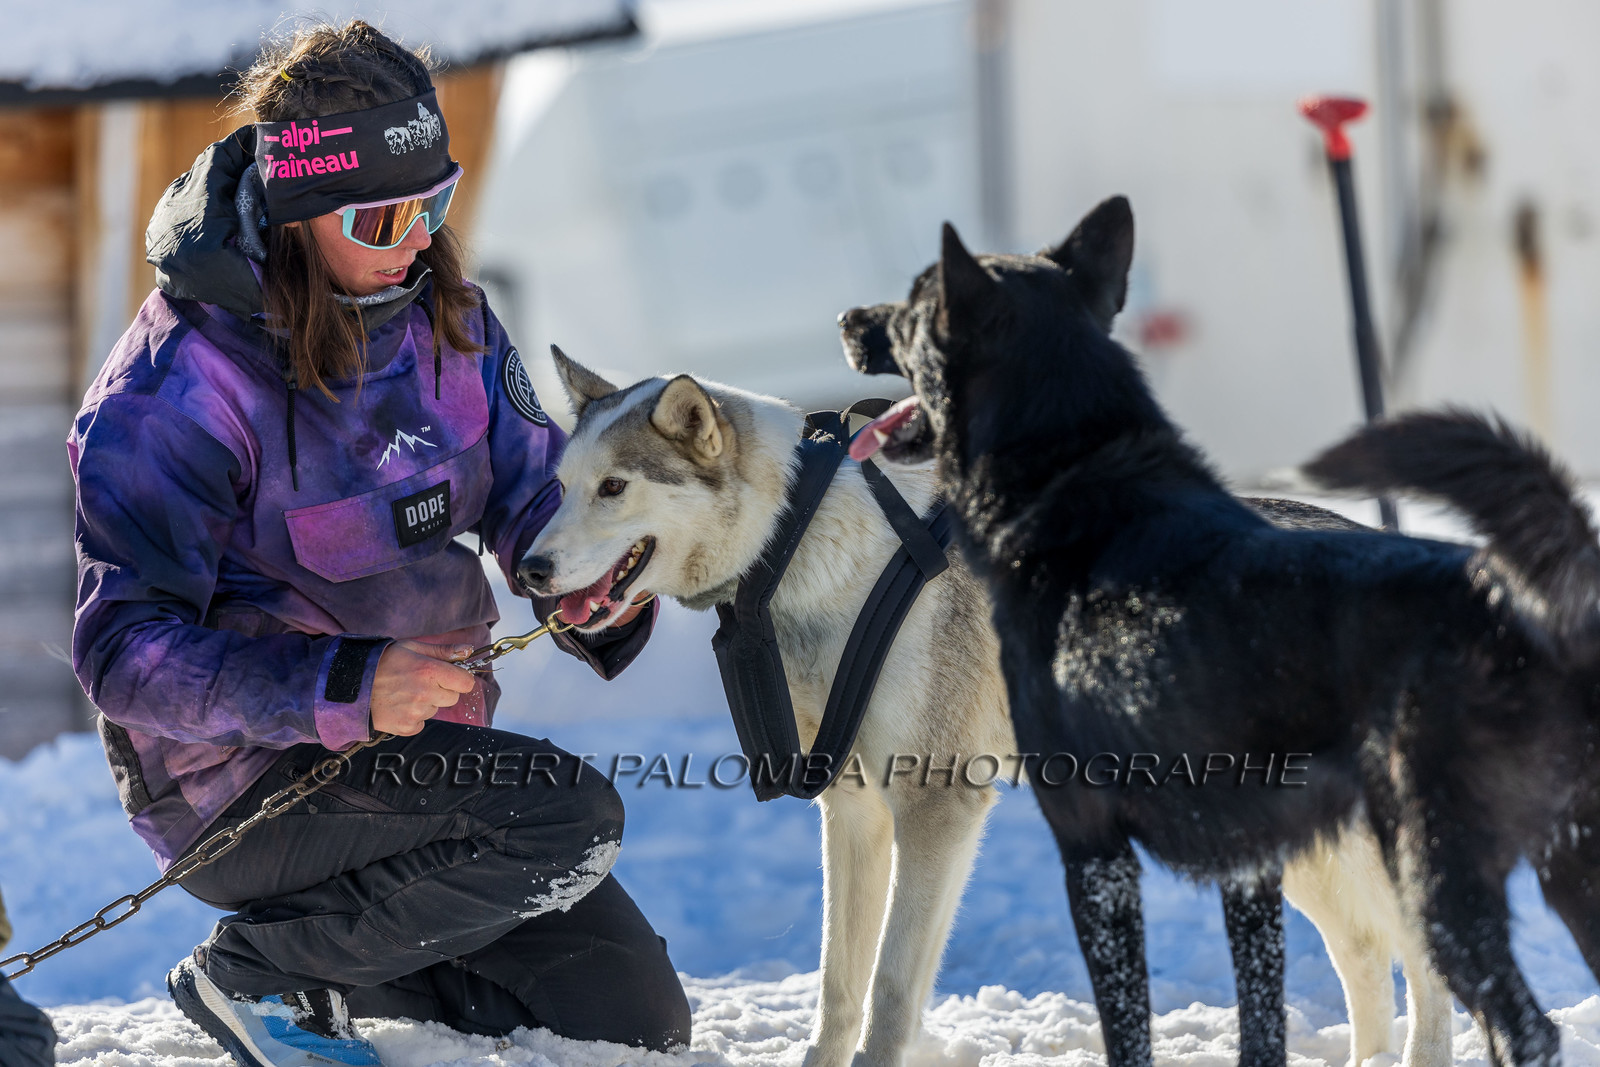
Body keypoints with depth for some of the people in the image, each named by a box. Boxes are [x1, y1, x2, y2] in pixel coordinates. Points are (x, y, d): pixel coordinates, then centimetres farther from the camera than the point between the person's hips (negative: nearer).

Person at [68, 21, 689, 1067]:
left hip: (426, 743, 7)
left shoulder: (439, 313, -1)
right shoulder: (176, 389, -22)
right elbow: (126, 651, -25)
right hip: (245, 779, -7)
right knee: (569, 816, -29)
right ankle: (254, 971, -12)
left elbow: (533, 492, 5)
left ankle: (338, 967, 18)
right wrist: (343, 688, -38)